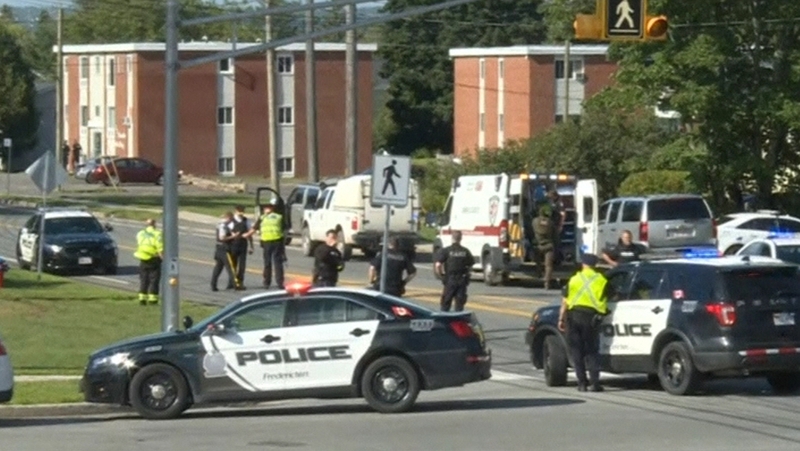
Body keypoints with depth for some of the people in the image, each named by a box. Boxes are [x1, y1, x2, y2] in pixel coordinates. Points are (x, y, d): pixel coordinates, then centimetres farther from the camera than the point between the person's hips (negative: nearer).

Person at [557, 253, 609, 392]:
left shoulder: (574, 279, 7)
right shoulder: (601, 280, 7)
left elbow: (565, 301, 6)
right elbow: (605, 300, 2)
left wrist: (561, 319, 11)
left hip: (574, 314, 0)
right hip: (591, 316, 0)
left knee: (576, 350, 8)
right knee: (592, 350, 6)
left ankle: (582, 382, 5)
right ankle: (595, 382, -5)